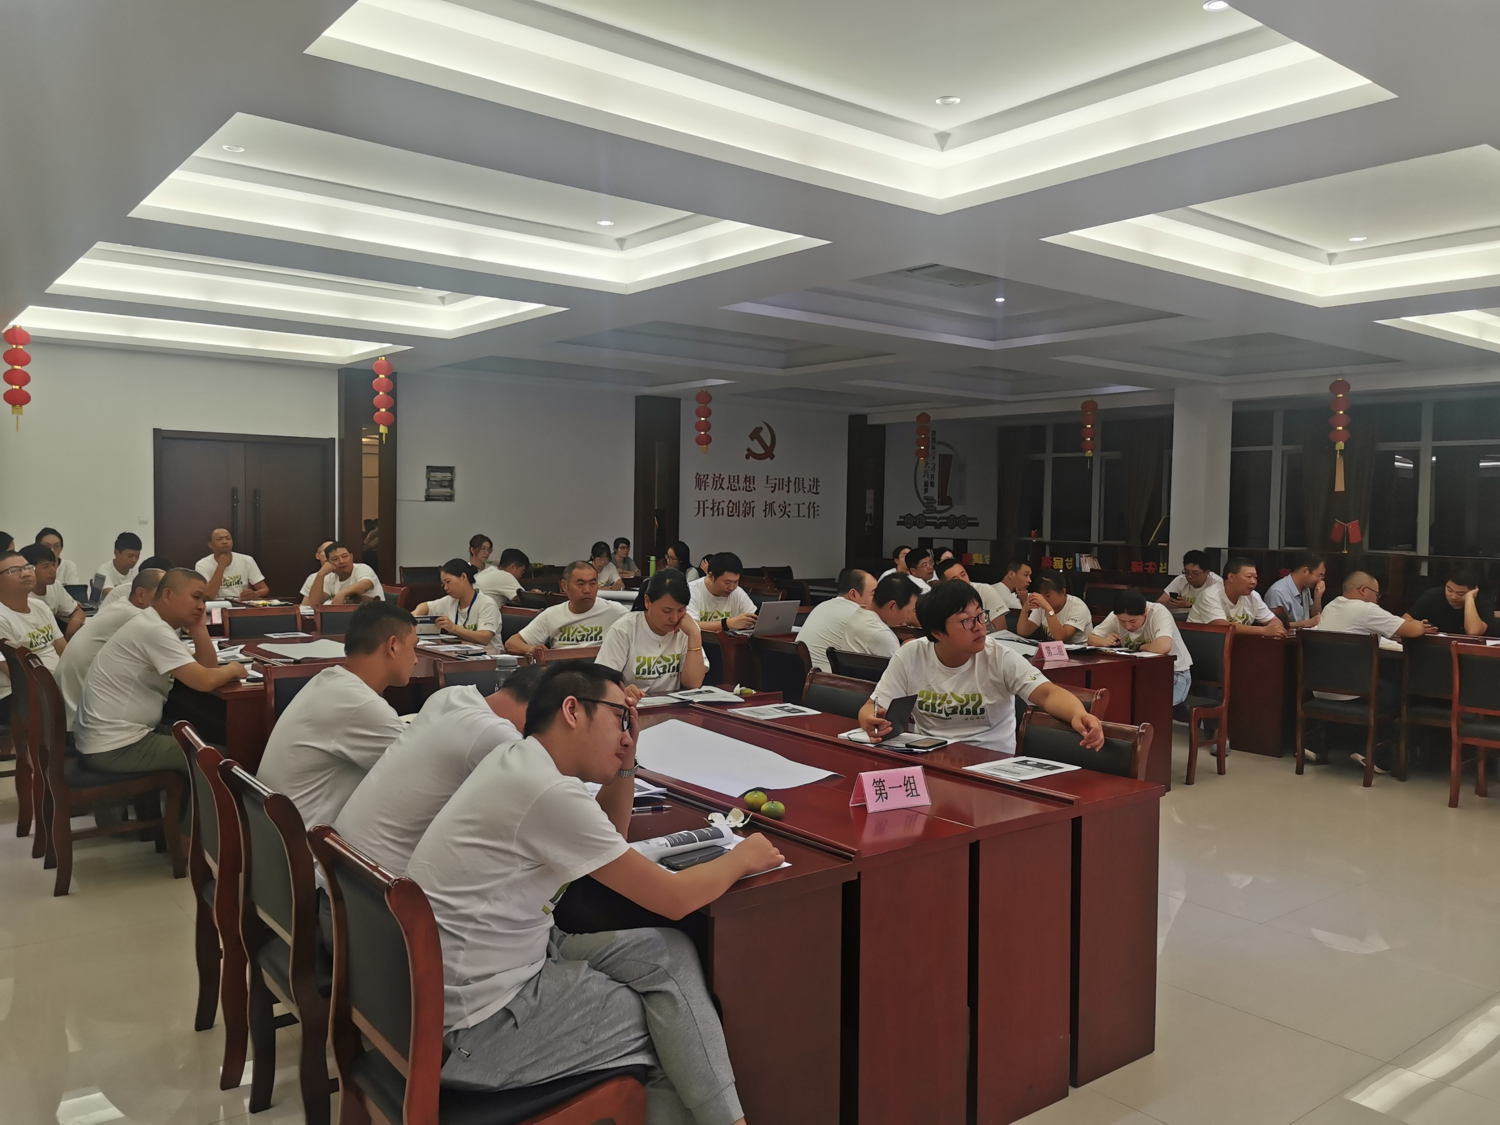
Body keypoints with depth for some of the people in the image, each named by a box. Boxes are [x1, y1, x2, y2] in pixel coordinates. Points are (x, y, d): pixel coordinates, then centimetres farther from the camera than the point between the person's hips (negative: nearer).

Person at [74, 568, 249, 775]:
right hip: (115, 746, -10)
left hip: (122, 735, 10)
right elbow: (206, 681, -24)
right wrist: (232, 669, -4)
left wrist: (198, 626, -1)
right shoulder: (154, 629, -20)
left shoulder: (154, 625, 10)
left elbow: (206, 668, 9)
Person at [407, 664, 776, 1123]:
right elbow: (674, 899, -16)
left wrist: (624, 763, 7)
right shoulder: (549, 791, -24)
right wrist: (741, 859, 3)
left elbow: (608, 844, 21)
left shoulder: (516, 761, 5)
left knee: (667, 954, 5)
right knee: (677, 1019, 5)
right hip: (480, 1030, -9)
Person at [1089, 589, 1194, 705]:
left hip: (1174, 673, -5)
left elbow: (1164, 647, -44)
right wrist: (1105, 641, -23)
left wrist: (1140, 647, -24)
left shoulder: (1158, 612, -27)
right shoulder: (1116, 617, -10)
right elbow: (1091, 638, -1)